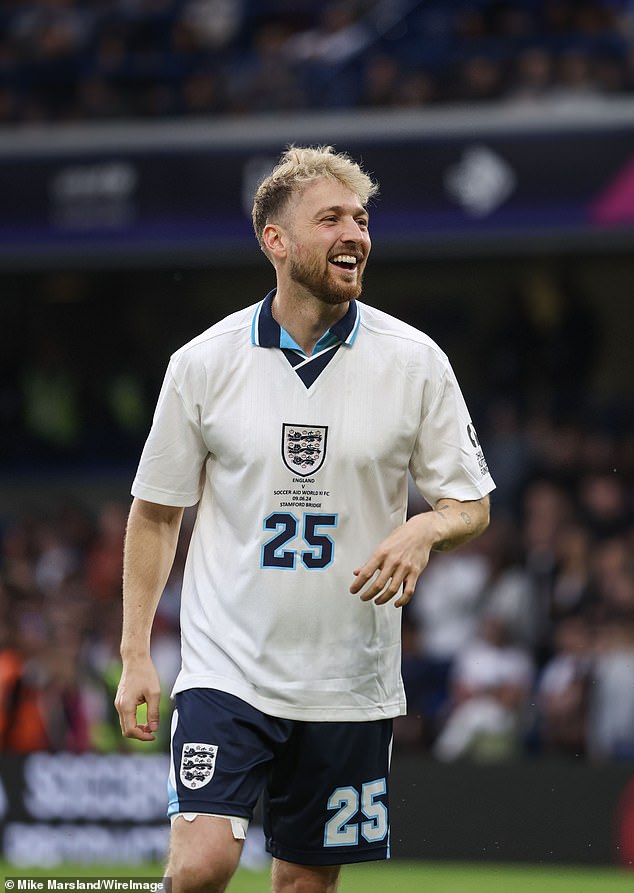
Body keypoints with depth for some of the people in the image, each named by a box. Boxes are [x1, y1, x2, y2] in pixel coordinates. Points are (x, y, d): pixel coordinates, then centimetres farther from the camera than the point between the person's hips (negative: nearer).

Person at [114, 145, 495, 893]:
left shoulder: (414, 361, -1)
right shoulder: (204, 363, -2)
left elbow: (471, 505, 6)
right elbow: (155, 513, 7)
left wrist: (423, 531, -18)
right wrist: (135, 654, 2)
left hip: (349, 684, 2)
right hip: (226, 669, -1)